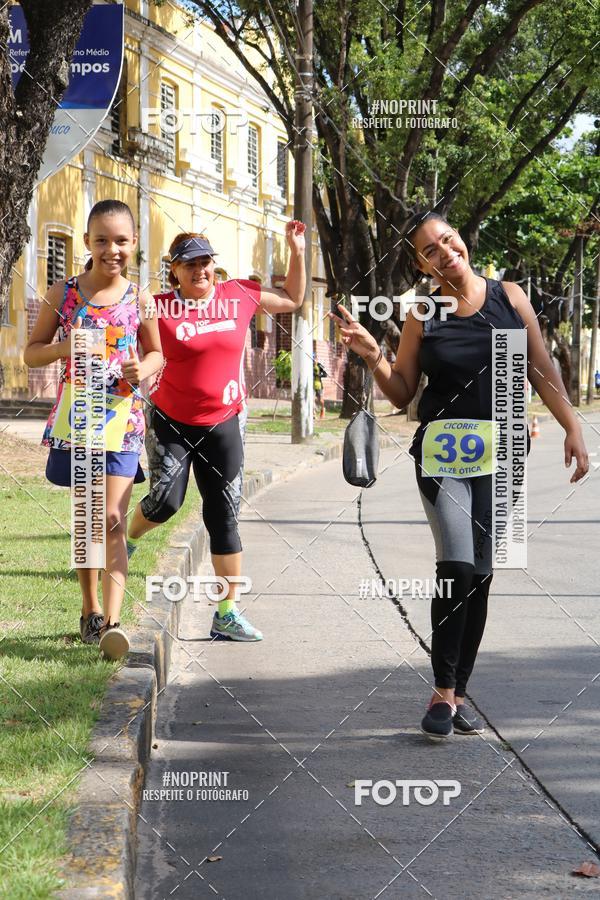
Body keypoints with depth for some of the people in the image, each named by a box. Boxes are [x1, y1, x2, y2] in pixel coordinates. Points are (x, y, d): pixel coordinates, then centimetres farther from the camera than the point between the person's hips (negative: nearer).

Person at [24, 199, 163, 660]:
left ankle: (113, 621, -18)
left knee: (112, 520, -12)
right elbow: (32, 352, 6)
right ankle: (91, 611, 26)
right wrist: (63, 348, -15)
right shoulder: (63, 294, 0)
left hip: (123, 419, -1)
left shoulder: (139, 298, 1)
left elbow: (156, 352, 14)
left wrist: (144, 368, -10)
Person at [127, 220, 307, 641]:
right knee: (165, 500, -18)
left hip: (222, 424, 3)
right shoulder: (159, 308, -8)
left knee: (224, 517, 2)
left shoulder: (239, 295, 2)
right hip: (171, 421, -3)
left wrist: (297, 252, 8)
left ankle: (227, 613, 8)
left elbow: (293, 299, 16)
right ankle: (129, 539, 19)